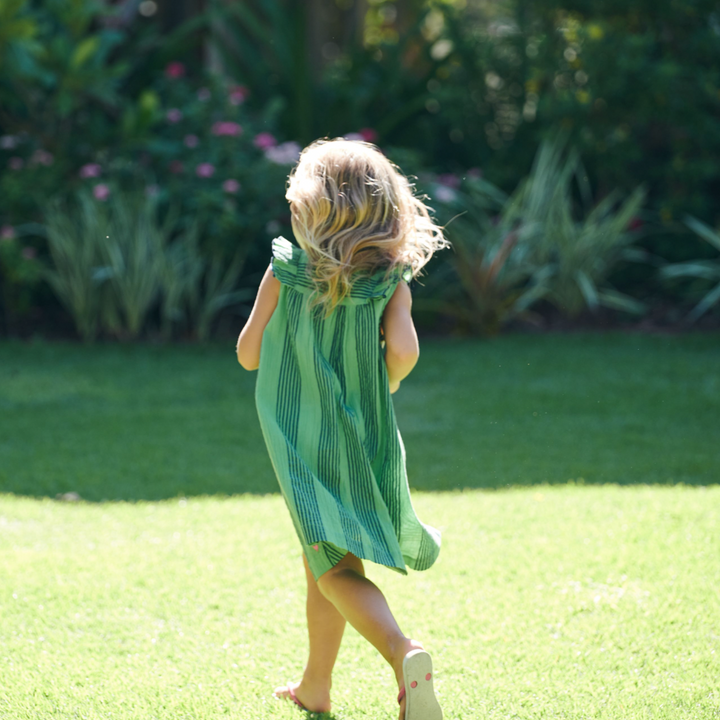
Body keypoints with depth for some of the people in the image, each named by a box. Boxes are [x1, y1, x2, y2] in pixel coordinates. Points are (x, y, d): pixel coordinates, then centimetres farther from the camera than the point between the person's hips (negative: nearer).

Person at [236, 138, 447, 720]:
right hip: (366, 435, 4)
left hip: (302, 440, -4)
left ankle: (404, 654, -32)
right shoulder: (390, 277, -5)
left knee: (335, 569, -7)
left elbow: (249, 354, -5)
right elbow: (403, 350, -18)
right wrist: (386, 383, 3)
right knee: (325, 564, 20)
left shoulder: (286, 269, -8)